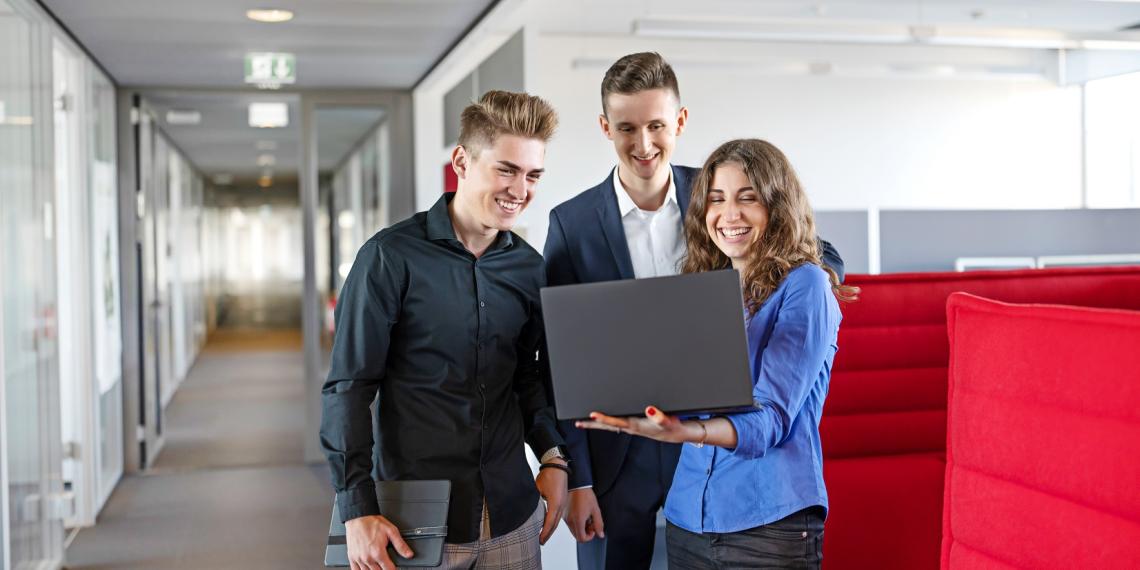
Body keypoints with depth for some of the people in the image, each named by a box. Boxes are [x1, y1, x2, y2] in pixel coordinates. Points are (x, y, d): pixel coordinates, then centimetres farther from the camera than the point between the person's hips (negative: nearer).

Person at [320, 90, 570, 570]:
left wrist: (552, 455, 2)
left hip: (511, 512, 4)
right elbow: (349, 388, -11)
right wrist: (358, 510, -16)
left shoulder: (529, 266, 4)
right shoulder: (391, 257, -11)